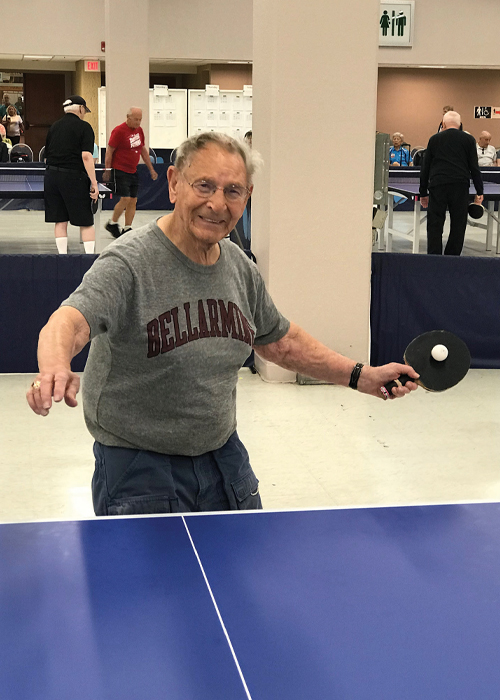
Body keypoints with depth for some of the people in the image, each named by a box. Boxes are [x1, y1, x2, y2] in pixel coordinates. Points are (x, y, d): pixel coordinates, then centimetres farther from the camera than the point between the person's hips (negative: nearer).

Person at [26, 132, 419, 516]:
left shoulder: (240, 267, 1)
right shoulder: (129, 263, -21)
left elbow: (280, 341, 16)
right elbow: (70, 321, -37)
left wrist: (361, 377, 11)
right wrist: (55, 368, -60)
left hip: (223, 456, 7)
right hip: (139, 466, -6)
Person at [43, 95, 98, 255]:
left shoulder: (54, 126, 13)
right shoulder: (84, 127, -4)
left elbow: (46, 156, 17)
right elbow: (86, 156, -14)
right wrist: (94, 183, -14)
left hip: (51, 176, 5)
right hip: (73, 177, -5)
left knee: (60, 220, 10)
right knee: (85, 221, 1)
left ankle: (62, 254, 10)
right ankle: (90, 254, -2)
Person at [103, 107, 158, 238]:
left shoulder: (139, 130, 10)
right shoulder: (119, 131, -11)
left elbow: (143, 150, 20)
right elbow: (109, 151, -10)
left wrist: (151, 169, 18)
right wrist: (107, 170, -13)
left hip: (133, 172, 7)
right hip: (120, 171, -7)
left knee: (133, 200, 3)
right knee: (125, 198, -13)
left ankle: (127, 229, 10)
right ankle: (112, 224, 6)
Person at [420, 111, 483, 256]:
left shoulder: (434, 139, 13)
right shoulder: (468, 139, 9)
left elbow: (425, 169, 13)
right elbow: (474, 168, 5)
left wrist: (423, 193, 19)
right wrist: (479, 192, 8)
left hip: (437, 186, 0)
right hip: (460, 187, 0)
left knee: (434, 225, 2)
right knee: (458, 226, 7)